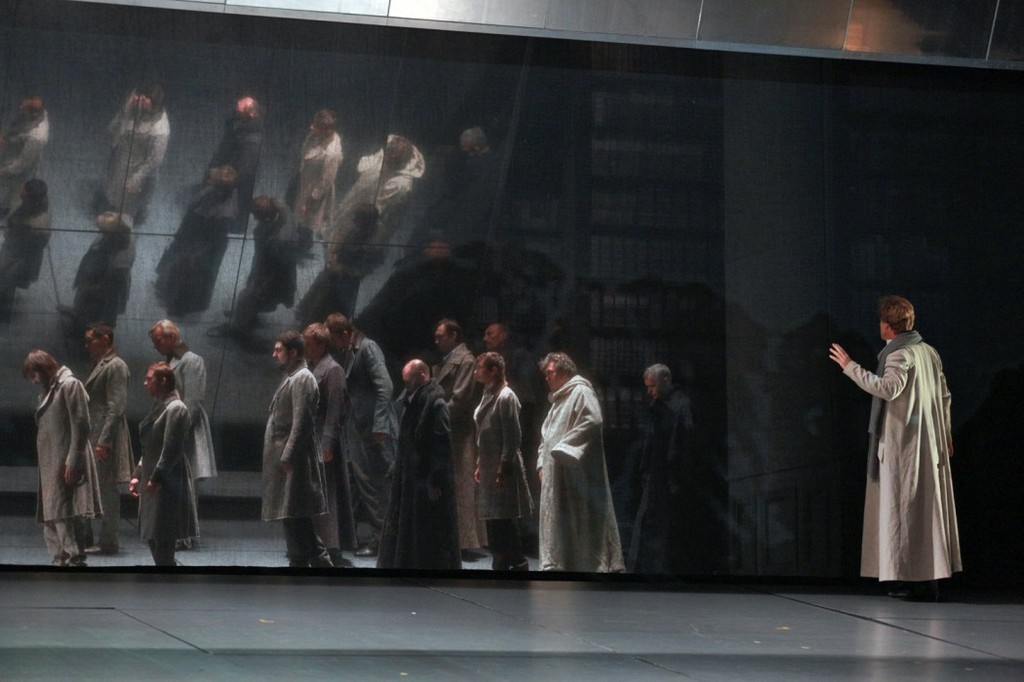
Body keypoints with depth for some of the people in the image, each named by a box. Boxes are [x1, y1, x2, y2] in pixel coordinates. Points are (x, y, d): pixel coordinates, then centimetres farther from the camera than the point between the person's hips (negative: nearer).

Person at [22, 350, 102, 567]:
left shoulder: (70, 385, -7)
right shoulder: (50, 389, 19)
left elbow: (80, 427, -14)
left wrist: (72, 463, -18)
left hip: (65, 466, -9)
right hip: (51, 467, 9)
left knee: (65, 518, -14)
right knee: (51, 522, 9)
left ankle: (75, 561, -14)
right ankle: (61, 562, 13)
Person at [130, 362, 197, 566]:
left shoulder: (176, 409, -14)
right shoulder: (159, 407, 16)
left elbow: (172, 450, -19)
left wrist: (156, 478, -19)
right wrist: (138, 475, 14)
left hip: (167, 486, -10)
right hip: (152, 483, 10)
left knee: (162, 540, -7)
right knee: (152, 537, 12)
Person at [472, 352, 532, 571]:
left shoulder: (506, 397, -13)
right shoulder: (489, 395, 13)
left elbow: (512, 438, -16)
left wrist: (503, 470, -19)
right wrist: (480, 465, 16)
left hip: (503, 468, -9)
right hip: (489, 467, 9)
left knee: (503, 520, -6)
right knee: (493, 520, 10)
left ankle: (518, 562, 1)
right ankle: (501, 564, 15)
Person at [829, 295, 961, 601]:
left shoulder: (900, 355, -14)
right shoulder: (929, 351, 12)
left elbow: (889, 388, -30)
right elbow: (944, 395, 18)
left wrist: (850, 367, -25)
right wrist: (946, 434, 27)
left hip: (904, 445, -8)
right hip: (931, 444, 9)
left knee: (907, 510, -5)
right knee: (928, 508, 11)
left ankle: (921, 584, -7)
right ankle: (929, 579, 14)